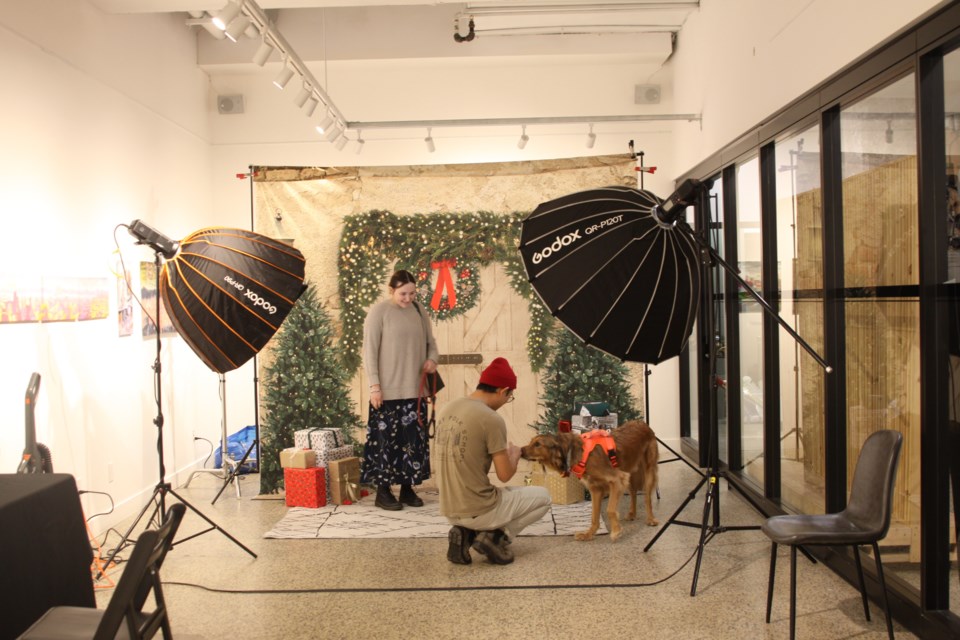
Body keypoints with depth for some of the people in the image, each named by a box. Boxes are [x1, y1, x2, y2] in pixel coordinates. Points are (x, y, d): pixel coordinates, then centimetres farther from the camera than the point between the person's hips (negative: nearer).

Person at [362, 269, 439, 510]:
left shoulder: (418, 311, 9)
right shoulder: (379, 311, -7)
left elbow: (430, 342, 18)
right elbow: (370, 350, -8)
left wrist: (432, 359, -4)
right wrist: (374, 385, -14)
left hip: (414, 389, 5)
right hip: (388, 390, -5)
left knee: (414, 439, 7)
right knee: (386, 438, 0)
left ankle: (407, 488, 20)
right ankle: (383, 492, 11)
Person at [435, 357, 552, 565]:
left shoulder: (447, 410, 5)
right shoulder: (491, 419, -18)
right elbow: (505, 475, -13)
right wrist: (514, 455, 9)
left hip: (449, 510, 7)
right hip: (478, 510, -7)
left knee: (507, 493, 35)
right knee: (542, 496, 15)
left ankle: (464, 533, 11)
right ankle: (495, 536, 1)